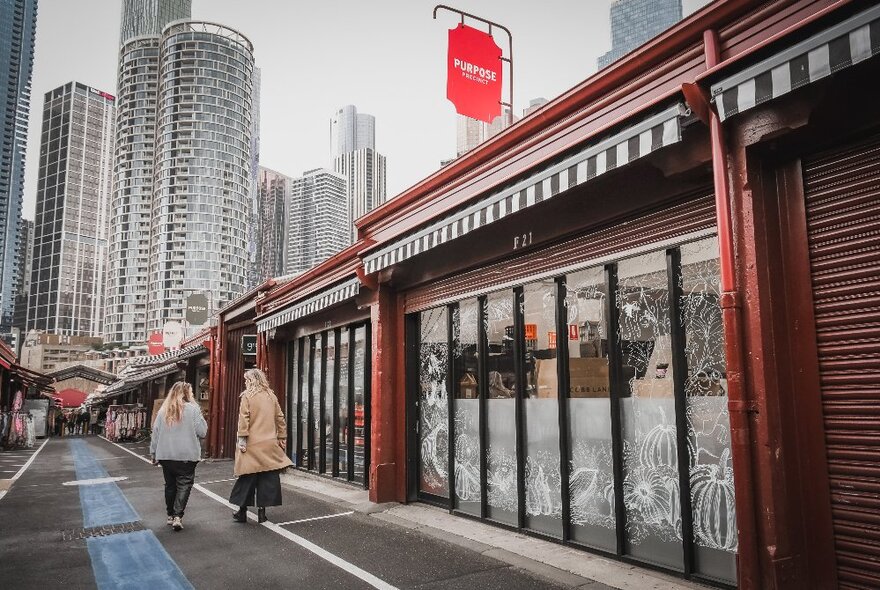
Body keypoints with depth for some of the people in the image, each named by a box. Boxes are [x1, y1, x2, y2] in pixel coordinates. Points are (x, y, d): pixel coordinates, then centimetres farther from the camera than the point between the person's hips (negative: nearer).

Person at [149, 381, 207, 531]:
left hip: (166, 456, 5)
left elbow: (155, 433, 9)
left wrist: (154, 453, 17)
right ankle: (178, 516, -8)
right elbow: (202, 432, -8)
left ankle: (171, 516, 24)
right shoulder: (193, 409, -9)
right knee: (184, 485, 2)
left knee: (170, 485, 16)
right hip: (187, 456, -4)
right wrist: (200, 415, 4)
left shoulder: (163, 410, 5)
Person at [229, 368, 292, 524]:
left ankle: (242, 511, 11)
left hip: (252, 445, -3)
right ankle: (262, 510, 8)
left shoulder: (247, 396, -2)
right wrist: (282, 438, 17)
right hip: (270, 445, 3)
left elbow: (244, 418, -11)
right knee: (268, 478, 6)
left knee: (247, 479, 5)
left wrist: (242, 438, -10)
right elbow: (280, 418, 11)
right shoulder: (271, 396, 10)